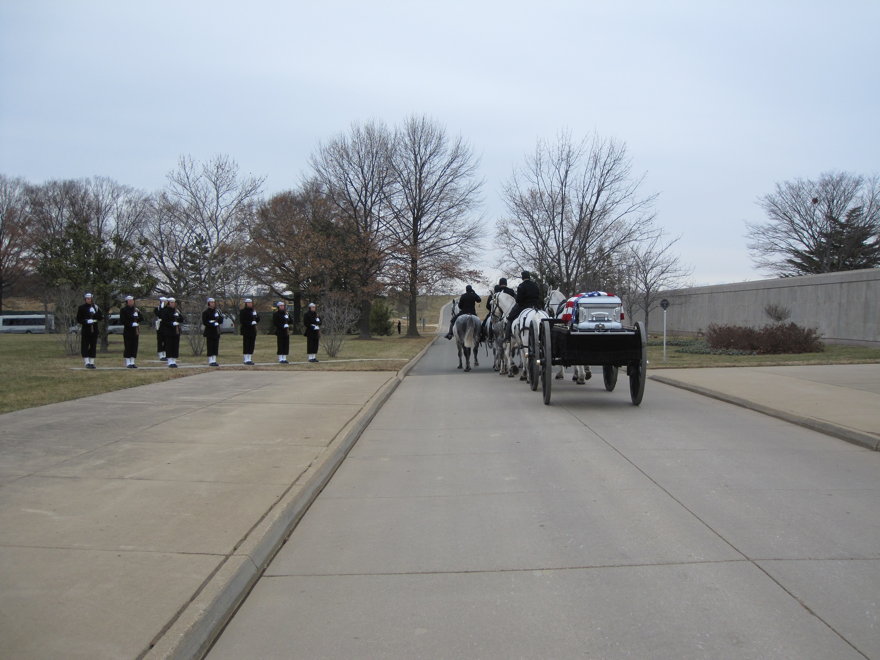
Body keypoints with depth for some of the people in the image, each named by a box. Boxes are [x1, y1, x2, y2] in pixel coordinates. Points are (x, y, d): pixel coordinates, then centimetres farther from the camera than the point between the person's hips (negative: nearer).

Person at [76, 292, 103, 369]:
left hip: (94, 330, 3)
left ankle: (92, 362, 9)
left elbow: (101, 317, 4)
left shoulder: (96, 307, 10)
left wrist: (94, 313, -12)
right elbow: (78, 319, 0)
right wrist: (86, 321, -16)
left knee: (93, 346, 4)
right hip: (85, 329, -3)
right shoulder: (81, 308, 2)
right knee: (85, 346, -6)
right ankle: (87, 362, -4)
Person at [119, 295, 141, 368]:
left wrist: (137, 315, -6)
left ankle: (132, 362, 10)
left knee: (134, 346, 4)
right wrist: (131, 324, -18)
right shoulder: (123, 310, -3)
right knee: (127, 347, -4)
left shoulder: (136, 310, 14)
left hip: (135, 331, 5)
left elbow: (140, 319, 13)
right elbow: (122, 321, -9)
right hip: (127, 331, -5)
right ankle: (128, 363, 0)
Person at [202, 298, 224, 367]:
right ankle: (210, 361, -3)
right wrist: (213, 324, -18)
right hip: (209, 332, -6)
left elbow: (221, 321, 10)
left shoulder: (217, 311, 14)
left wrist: (218, 317, -10)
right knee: (210, 347, -5)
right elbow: (204, 322, -10)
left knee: (216, 347, 4)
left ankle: (214, 361, 9)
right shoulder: (205, 312, -4)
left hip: (216, 332, 6)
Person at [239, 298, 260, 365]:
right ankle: (246, 360, -4)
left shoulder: (254, 311, 17)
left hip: (253, 330, 7)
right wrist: (250, 323, -20)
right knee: (246, 344, -6)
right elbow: (241, 321, -12)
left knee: (252, 345, 6)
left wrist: (255, 316, -5)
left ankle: (249, 359, 11)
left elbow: (258, 319, 16)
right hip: (246, 330, -7)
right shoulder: (242, 311, -4)